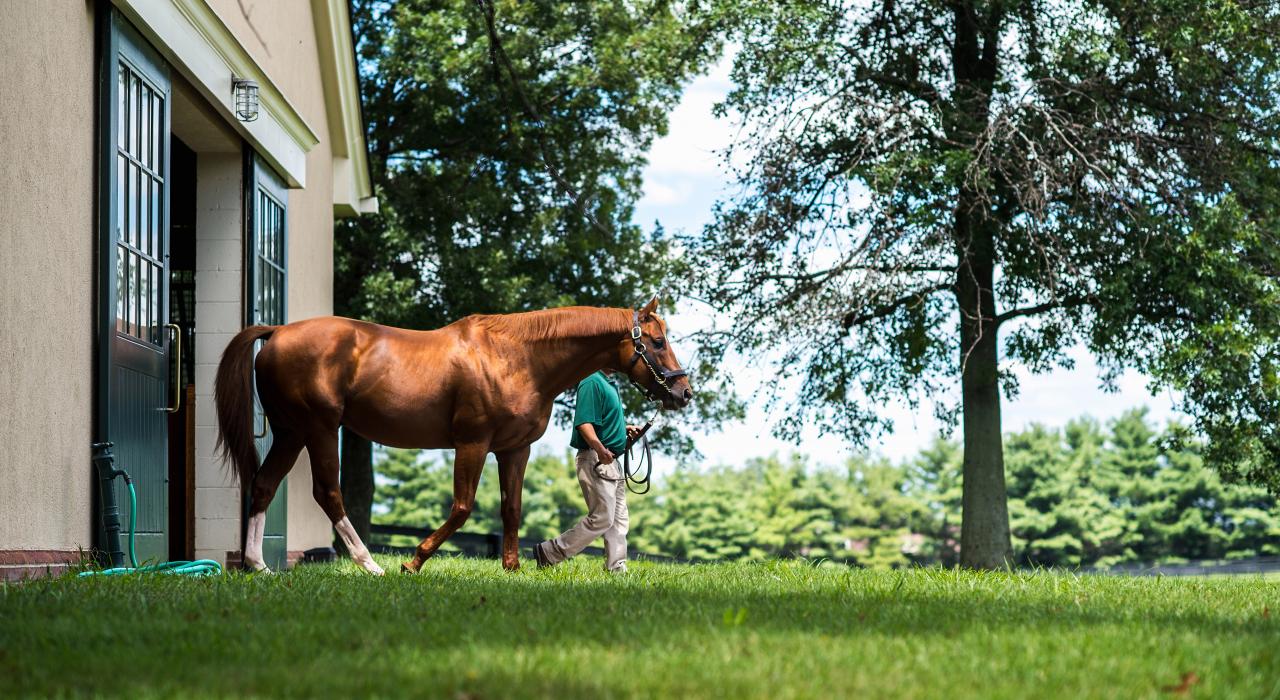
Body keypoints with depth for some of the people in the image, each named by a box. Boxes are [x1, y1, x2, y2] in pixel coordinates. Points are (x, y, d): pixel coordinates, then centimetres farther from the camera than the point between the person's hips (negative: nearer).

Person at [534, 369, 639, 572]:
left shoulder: (606, 384, 18)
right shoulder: (592, 382, -14)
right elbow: (584, 423, -25)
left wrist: (624, 428, 15)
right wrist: (600, 449, -38)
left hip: (611, 461, 10)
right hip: (595, 461, -10)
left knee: (619, 518, 9)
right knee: (602, 518, -10)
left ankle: (616, 568, 11)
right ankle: (548, 553, -3)